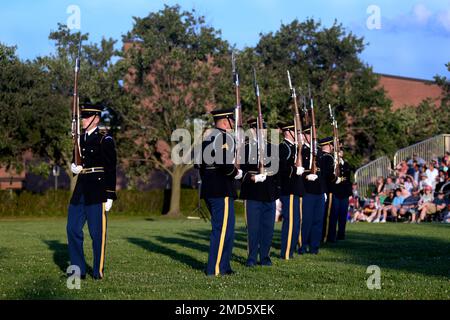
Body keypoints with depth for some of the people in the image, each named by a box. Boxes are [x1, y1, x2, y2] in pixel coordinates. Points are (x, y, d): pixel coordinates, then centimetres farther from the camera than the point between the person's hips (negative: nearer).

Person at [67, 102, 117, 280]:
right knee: (72, 229, 5)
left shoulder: (105, 140, -6)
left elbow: (111, 170, -7)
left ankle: (98, 271, 9)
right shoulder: (80, 139, 14)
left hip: (97, 192, -7)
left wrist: (110, 196, -11)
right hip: (80, 191, 7)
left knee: (97, 232, -1)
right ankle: (78, 270, 14)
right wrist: (74, 166, 0)